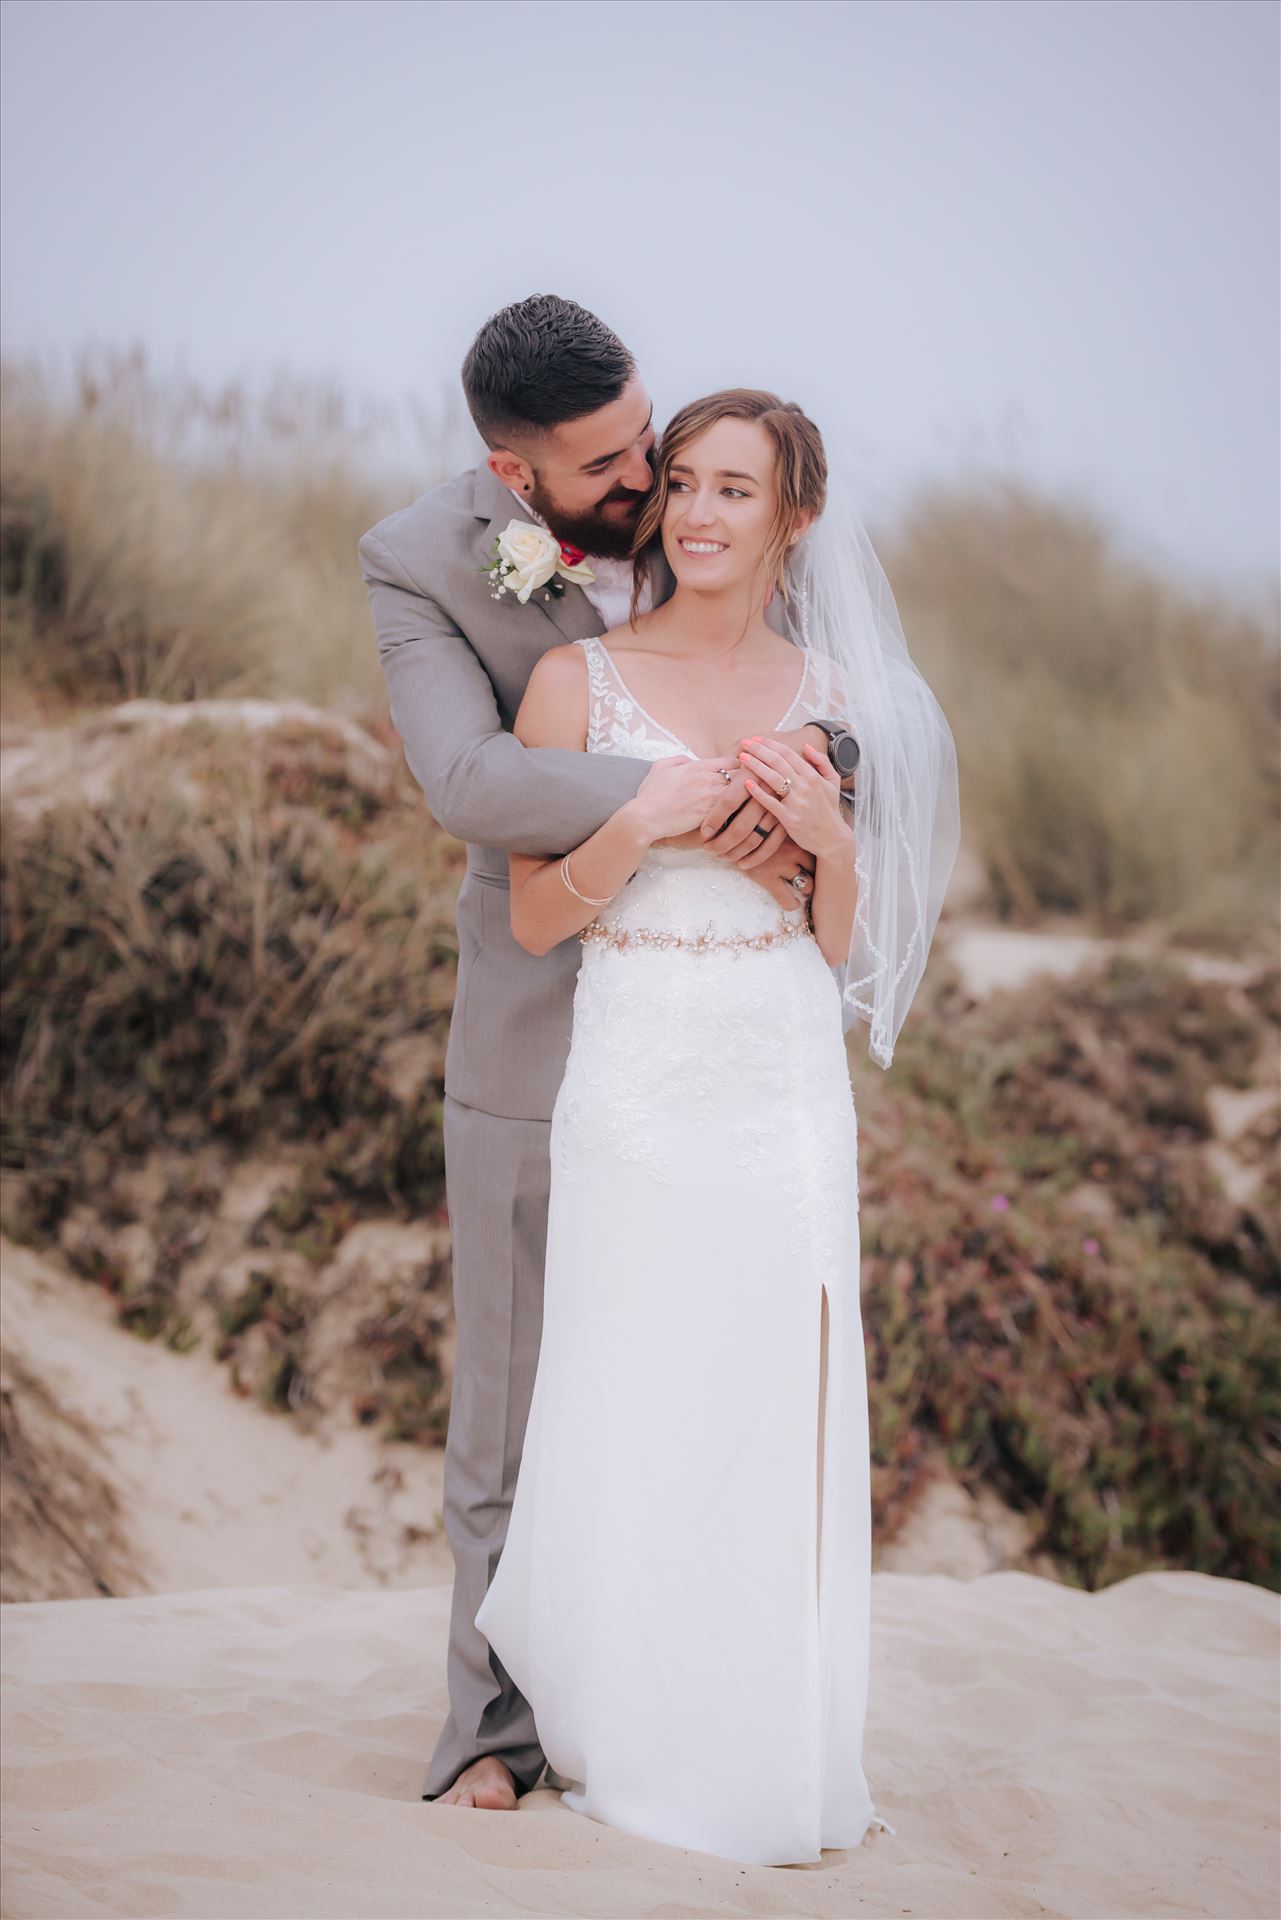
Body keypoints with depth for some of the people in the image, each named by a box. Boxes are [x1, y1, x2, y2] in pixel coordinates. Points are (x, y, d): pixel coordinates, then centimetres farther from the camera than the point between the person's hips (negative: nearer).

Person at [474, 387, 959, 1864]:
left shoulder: (825, 697, 7)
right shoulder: (581, 680, -2)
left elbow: (843, 942, 9)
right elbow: (534, 918, -2)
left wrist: (825, 833, -11)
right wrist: (650, 817, -16)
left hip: (790, 1091, 3)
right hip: (640, 1089, -2)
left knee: (779, 1415, 7)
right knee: (630, 1420, 2)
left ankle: (775, 1751, 22)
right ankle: (631, 1731, 21)